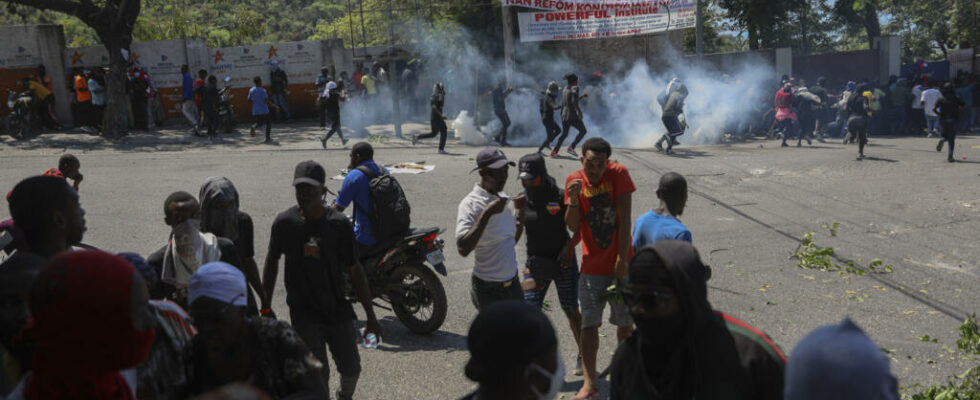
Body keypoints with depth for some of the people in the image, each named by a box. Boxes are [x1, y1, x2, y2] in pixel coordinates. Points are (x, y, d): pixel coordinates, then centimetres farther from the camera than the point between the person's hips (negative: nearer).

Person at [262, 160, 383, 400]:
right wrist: (266, 306, 12)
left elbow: (354, 271, -3)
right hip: (303, 313, -1)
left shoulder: (339, 224, -9)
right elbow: (272, 260, 10)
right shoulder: (284, 223, -7)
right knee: (317, 374, -8)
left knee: (351, 369, 8)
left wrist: (370, 317, -2)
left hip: (337, 308, 1)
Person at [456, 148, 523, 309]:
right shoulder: (470, 204, -19)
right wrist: (487, 213, -33)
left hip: (512, 282, 8)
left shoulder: (502, 197, 5)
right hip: (488, 289, -8)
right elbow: (463, 248, -33)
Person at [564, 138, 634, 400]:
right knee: (589, 324, 0)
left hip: (619, 264, -1)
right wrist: (574, 200, -21)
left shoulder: (619, 174, -10)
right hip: (591, 266, 2)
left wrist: (622, 260, -13)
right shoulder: (574, 180, -2)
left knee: (625, 322, 9)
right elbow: (573, 227, -3)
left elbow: (624, 219, -11)